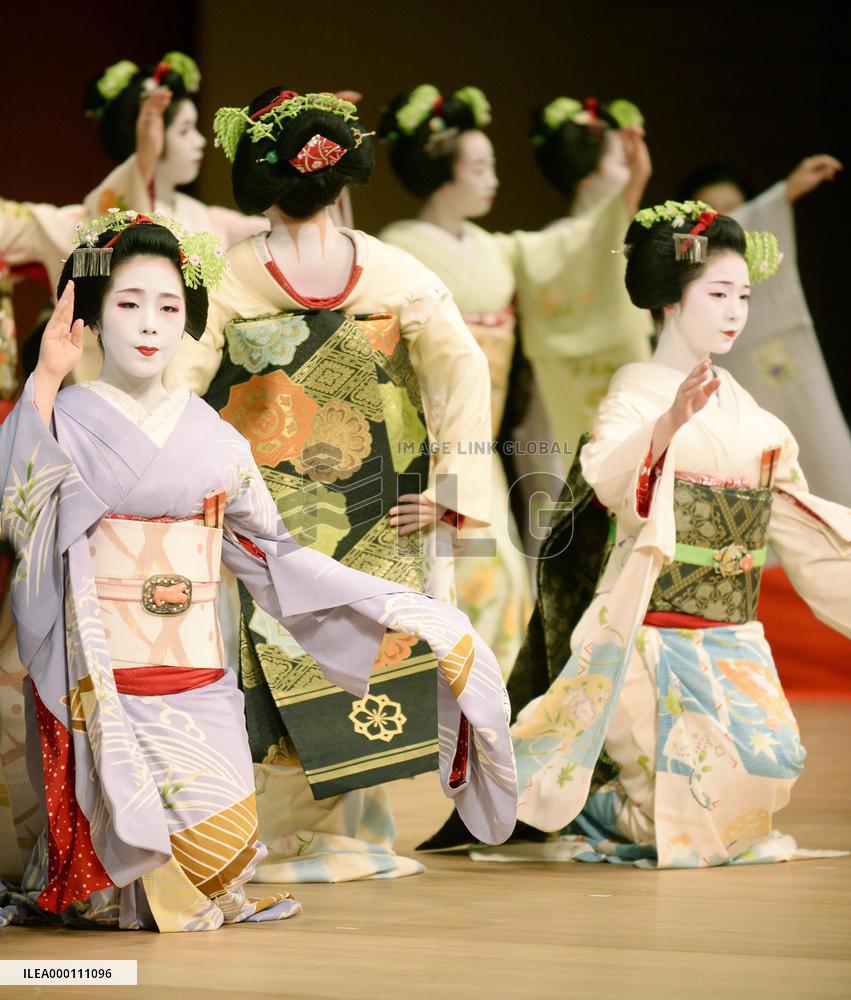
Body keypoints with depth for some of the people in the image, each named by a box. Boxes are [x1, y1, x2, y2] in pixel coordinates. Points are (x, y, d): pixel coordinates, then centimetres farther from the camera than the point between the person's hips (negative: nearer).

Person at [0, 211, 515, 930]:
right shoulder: (66, 420, 0)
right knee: (206, 836, -20)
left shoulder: (212, 437, 12)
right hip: (100, 677, -4)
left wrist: (389, 606, 14)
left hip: (198, 676, 4)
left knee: (227, 839, -12)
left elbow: (270, 552, 18)